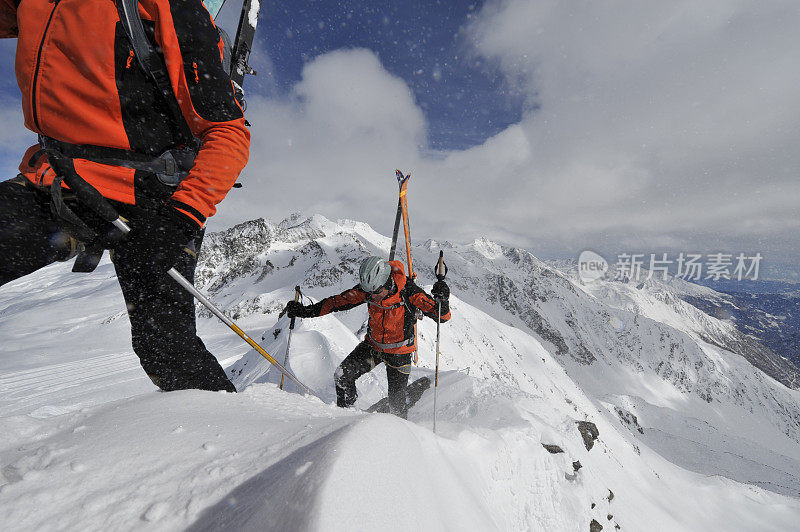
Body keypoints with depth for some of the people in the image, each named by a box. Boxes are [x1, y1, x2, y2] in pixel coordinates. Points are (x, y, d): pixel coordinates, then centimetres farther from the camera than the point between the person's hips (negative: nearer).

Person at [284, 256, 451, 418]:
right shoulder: (367, 288, -18)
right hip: (373, 345, 3)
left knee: (396, 401, 5)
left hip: (400, 351, -3)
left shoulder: (408, 291, -29)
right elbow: (338, 301, -6)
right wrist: (305, 311, -10)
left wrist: (441, 300, -47)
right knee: (342, 376, -9)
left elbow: (442, 316, -26)